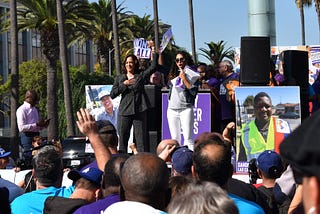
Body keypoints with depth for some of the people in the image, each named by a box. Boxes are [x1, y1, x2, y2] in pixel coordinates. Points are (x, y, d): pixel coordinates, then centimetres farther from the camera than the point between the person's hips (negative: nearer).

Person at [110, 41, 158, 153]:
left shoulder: (141, 75, 9)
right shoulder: (120, 78, 14)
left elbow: (153, 67, -6)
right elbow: (112, 94, 6)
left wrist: (154, 51, -13)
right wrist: (124, 84, -4)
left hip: (140, 111, -2)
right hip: (124, 111, 2)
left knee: (141, 139, -2)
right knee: (122, 139, 4)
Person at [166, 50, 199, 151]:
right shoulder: (174, 74, 15)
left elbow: (193, 91, -9)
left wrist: (184, 78, -8)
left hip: (186, 109, -5)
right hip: (172, 109, 6)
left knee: (188, 138, -12)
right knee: (175, 139, 7)